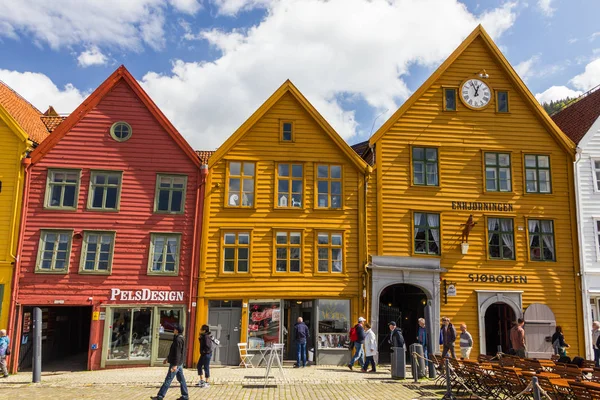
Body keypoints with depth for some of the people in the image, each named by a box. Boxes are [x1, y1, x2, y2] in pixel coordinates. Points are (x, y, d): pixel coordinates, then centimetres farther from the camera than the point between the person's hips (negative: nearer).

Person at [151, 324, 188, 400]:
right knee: (181, 379, 11)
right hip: (179, 363, 10)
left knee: (168, 380, -3)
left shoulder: (178, 339, -18)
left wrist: (175, 365, -26)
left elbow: (178, 353, -24)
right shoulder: (180, 338, 13)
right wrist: (167, 358, 28)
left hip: (175, 363, -10)